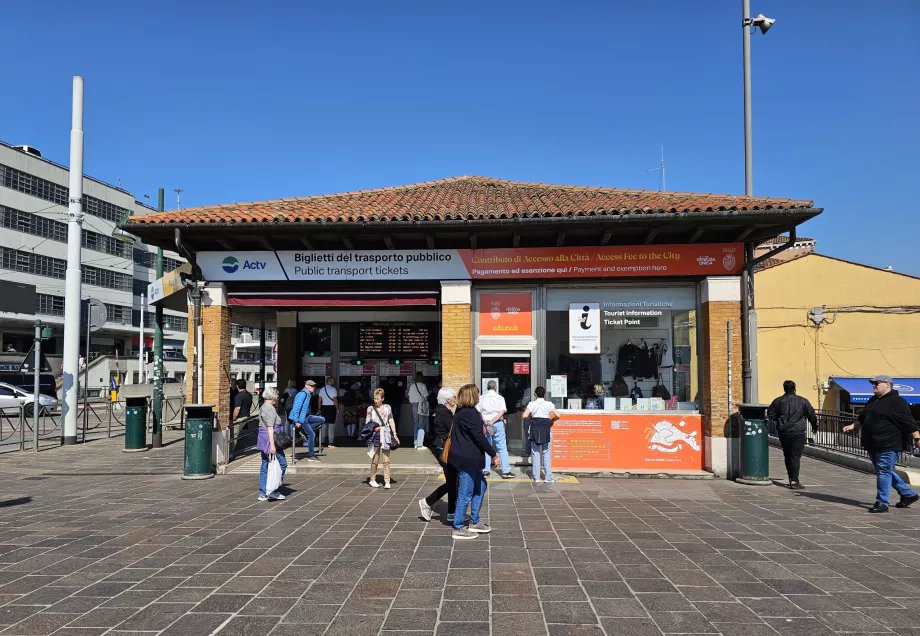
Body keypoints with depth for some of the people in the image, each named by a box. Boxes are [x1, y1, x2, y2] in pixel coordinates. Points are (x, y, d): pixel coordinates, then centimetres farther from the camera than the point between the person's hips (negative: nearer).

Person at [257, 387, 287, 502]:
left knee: (265, 466, 11)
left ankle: (263, 493, 14)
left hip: (263, 441, 10)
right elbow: (270, 428, -22)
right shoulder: (270, 408, -15)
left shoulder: (263, 407, 16)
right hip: (270, 440, -10)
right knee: (282, 463, -1)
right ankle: (272, 491, -1)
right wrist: (272, 445, -24)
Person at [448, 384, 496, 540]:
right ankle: (458, 529, 10)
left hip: (468, 458, 10)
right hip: (467, 459, -10)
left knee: (481, 486, 20)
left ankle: (475, 522, 28)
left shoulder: (460, 411, 11)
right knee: (465, 494, 0)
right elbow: (479, 438, -20)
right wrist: (493, 454, -13)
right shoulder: (470, 413, -20)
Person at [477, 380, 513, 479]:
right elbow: (502, 412, -12)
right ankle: (506, 471, -2)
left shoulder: (481, 398, 5)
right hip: (498, 423, -3)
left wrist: (484, 421, -5)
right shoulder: (500, 398, -2)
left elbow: (477, 412, -1)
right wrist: (492, 421, -15)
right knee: (502, 447, 1)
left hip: (485, 424, 3)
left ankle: (485, 470, 12)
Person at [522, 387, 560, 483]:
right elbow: (557, 416, -6)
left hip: (534, 429, 0)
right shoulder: (549, 404, -1)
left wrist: (531, 417, 8)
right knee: (546, 454, 6)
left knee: (535, 453, 7)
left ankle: (536, 477, 8)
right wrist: (551, 420, 12)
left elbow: (525, 415, -12)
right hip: (545, 428, 0)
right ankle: (548, 477, 6)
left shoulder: (532, 404, -2)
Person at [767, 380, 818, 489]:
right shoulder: (803, 401, 0)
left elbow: (770, 415, 5)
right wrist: (815, 427, 23)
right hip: (798, 433, -3)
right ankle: (794, 481, -9)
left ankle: (791, 478, 23)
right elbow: (812, 415, 6)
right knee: (795, 456, -4)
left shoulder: (778, 401, 3)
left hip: (783, 432, 3)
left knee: (787, 456, 15)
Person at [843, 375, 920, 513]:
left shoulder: (897, 402, -11)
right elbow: (863, 418, 28)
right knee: (886, 472, 17)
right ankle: (908, 494, 32)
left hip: (889, 445, -9)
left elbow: (908, 422, -16)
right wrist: (853, 425, 20)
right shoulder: (873, 401, 16)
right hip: (873, 445, 10)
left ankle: (882, 503, -2)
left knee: (884, 472, -8)